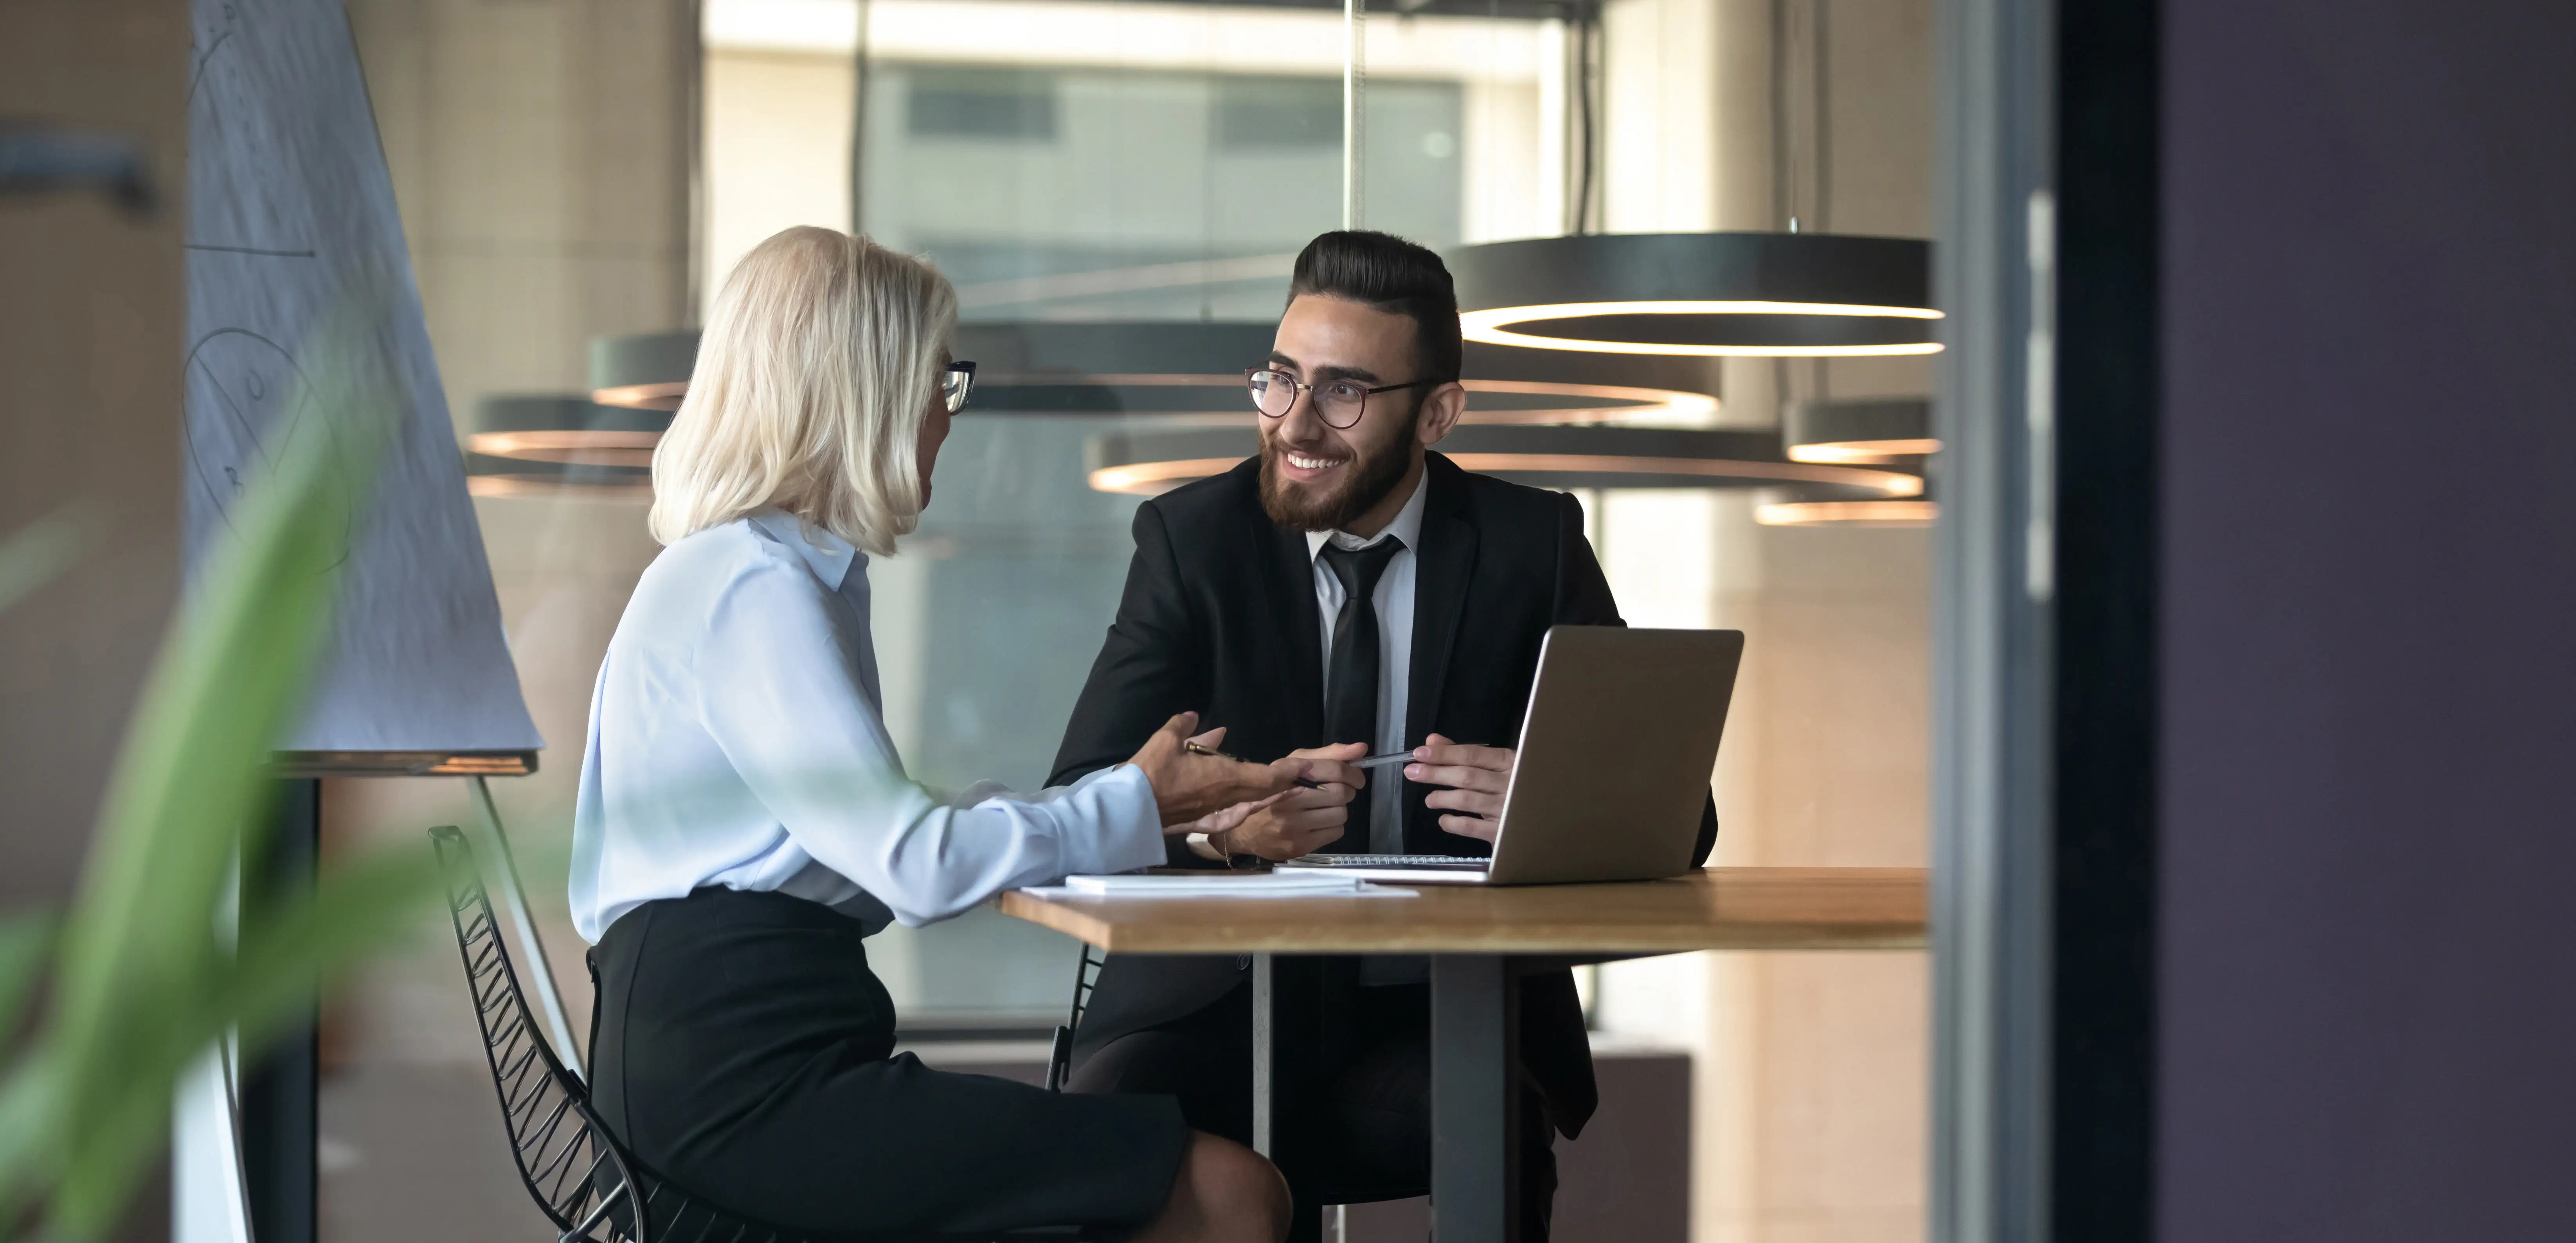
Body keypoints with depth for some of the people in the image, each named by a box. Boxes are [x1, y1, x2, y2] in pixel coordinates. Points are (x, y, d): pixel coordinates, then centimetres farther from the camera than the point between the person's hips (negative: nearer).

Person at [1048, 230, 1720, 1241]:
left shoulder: (1531, 545, 4)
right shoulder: (1193, 538, 4)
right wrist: (1225, 823, -27)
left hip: (1449, 1014, 0)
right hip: (1225, 1003, 0)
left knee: (1499, 1123, -34)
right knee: (1109, 1113, -32)